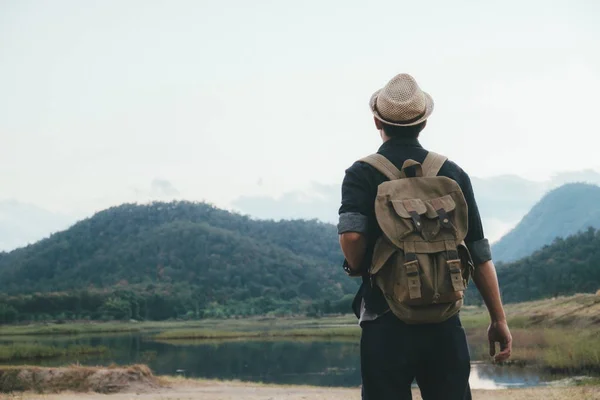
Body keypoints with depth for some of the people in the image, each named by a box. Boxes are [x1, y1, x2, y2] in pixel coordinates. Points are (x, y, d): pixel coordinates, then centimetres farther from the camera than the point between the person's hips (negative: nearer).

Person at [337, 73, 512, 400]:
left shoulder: (362, 173, -3)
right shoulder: (453, 173, 6)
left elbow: (352, 235, -20)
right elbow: (479, 254, 5)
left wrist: (357, 268, 1)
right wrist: (498, 319, 10)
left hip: (386, 323, -2)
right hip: (444, 323, 3)